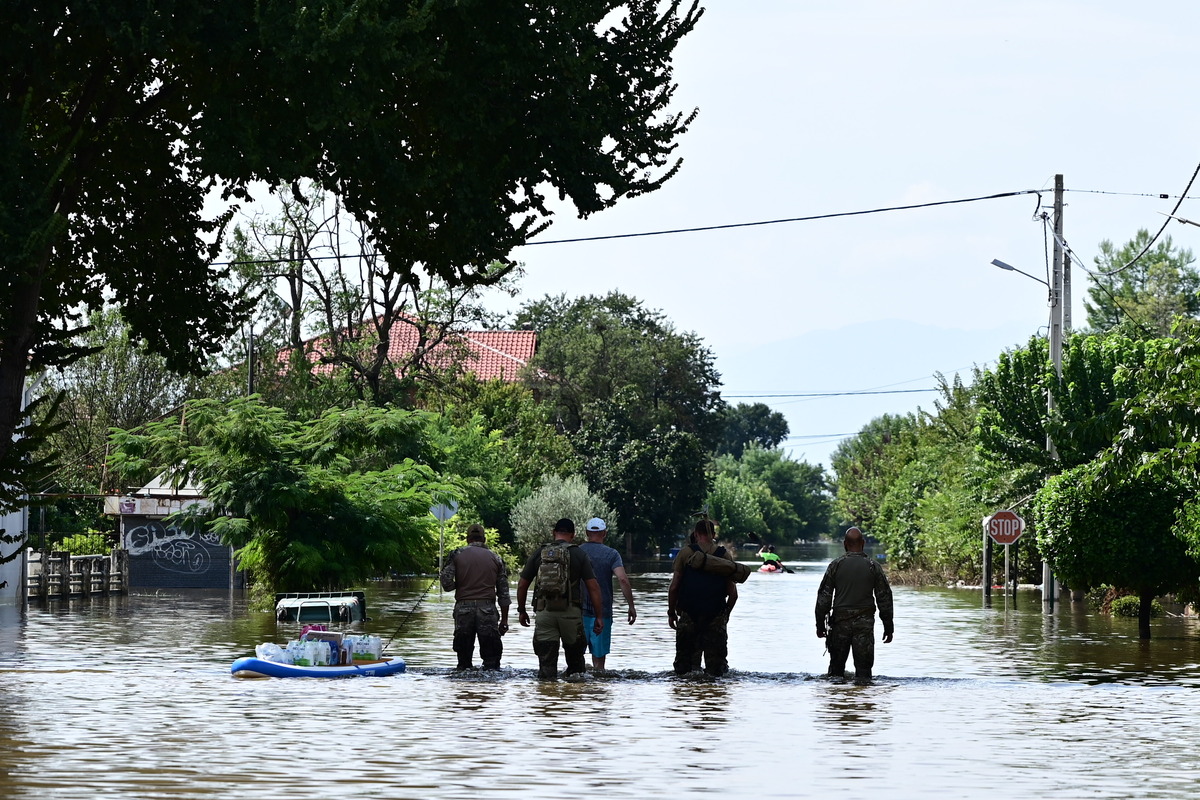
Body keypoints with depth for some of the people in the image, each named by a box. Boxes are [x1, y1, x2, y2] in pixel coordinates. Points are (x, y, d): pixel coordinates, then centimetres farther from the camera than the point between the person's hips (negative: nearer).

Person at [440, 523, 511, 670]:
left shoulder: (457, 555, 4)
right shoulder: (496, 559, 9)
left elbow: (446, 583, -7)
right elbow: (504, 593, 8)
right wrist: (504, 620, 12)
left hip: (463, 607, 0)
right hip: (487, 609, 0)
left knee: (464, 654, 9)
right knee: (491, 657, 1)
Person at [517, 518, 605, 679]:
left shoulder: (539, 555, 8)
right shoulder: (578, 555, 2)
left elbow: (522, 585, 11)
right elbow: (593, 587, -2)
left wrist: (522, 611, 23)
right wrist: (599, 616, 1)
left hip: (544, 612, 1)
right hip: (570, 611, -1)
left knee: (546, 662, 2)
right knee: (575, 657, 13)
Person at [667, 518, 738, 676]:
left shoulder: (686, 553, -1)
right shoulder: (725, 555, 4)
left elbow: (673, 588, -3)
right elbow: (733, 593, 5)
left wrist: (671, 612, 7)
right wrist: (725, 614, 20)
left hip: (688, 615, -1)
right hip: (717, 615, 1)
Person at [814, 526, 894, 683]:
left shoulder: (836, 565, -1)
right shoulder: (873, 566, 0)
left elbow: (824, 596, 0)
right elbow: (884, 597, 2)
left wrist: (820, 624, 7)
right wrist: (888, 627, 8)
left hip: (840, 621, 0)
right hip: (865, 623, 0)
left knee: (836, 665, 10)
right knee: (863, 667, 1)